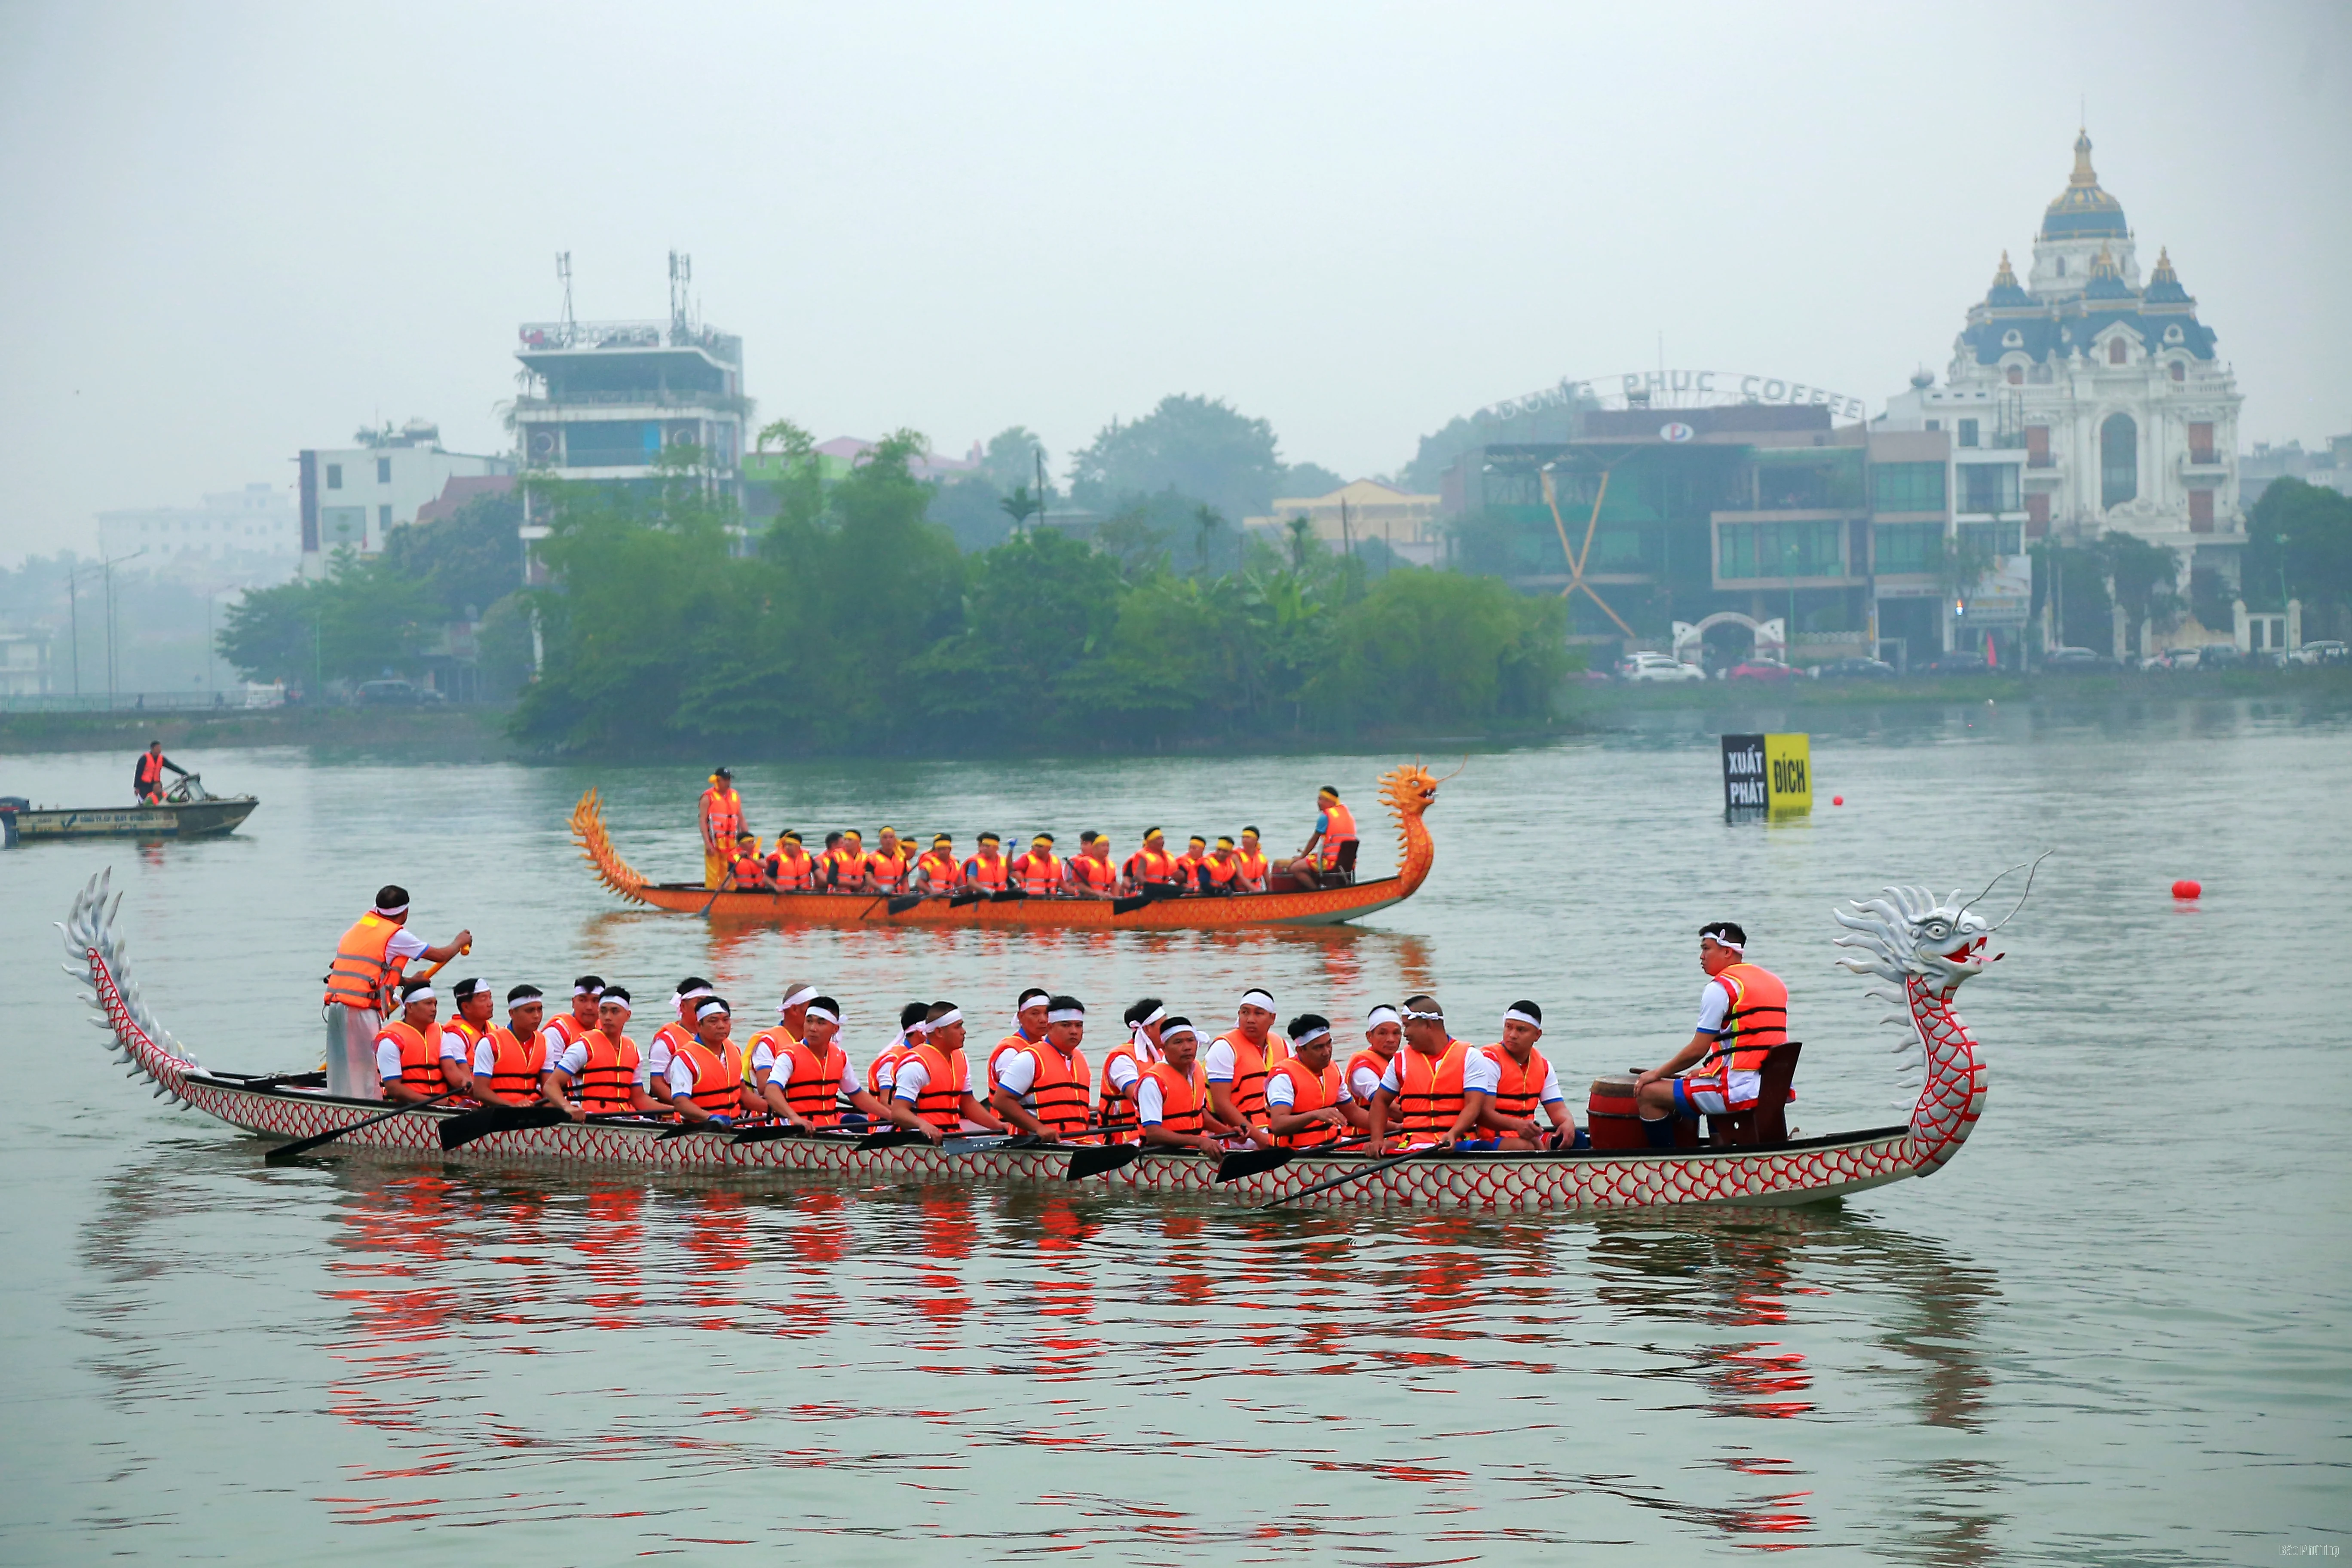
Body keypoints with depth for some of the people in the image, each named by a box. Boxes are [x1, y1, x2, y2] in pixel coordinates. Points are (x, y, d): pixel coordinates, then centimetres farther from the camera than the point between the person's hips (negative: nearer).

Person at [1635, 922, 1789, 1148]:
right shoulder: (1774, 983, 17)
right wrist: (1709, 1070, 26)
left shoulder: (1720, 987, -9)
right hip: (1775, 1090, 9)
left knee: (1647, 1094, -2)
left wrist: (1658, 1073, 5)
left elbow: (1697, 1051, -10)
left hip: (1739, 1091, -9)